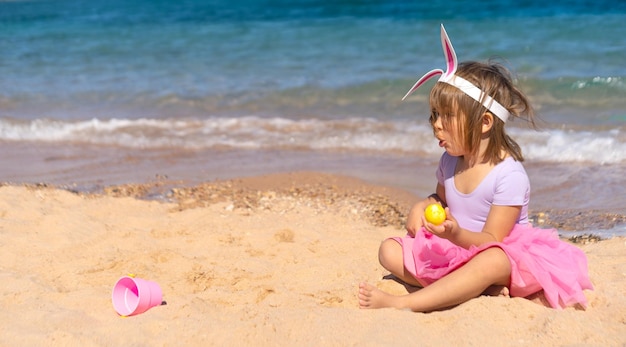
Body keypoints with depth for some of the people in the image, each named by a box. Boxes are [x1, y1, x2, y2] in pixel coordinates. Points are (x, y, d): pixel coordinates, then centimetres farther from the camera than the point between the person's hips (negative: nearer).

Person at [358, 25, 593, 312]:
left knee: (492, 261, -41)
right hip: (451, 253, 8)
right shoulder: (450, 162, 3)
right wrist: (422, 207, 0)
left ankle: (401, 304, -48)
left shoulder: (509, 175, -19)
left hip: (504, 255, -7)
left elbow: (491, 240, -19)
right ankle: (480, 286, -24)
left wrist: (457, 234, -39)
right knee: (389, 250, -9)